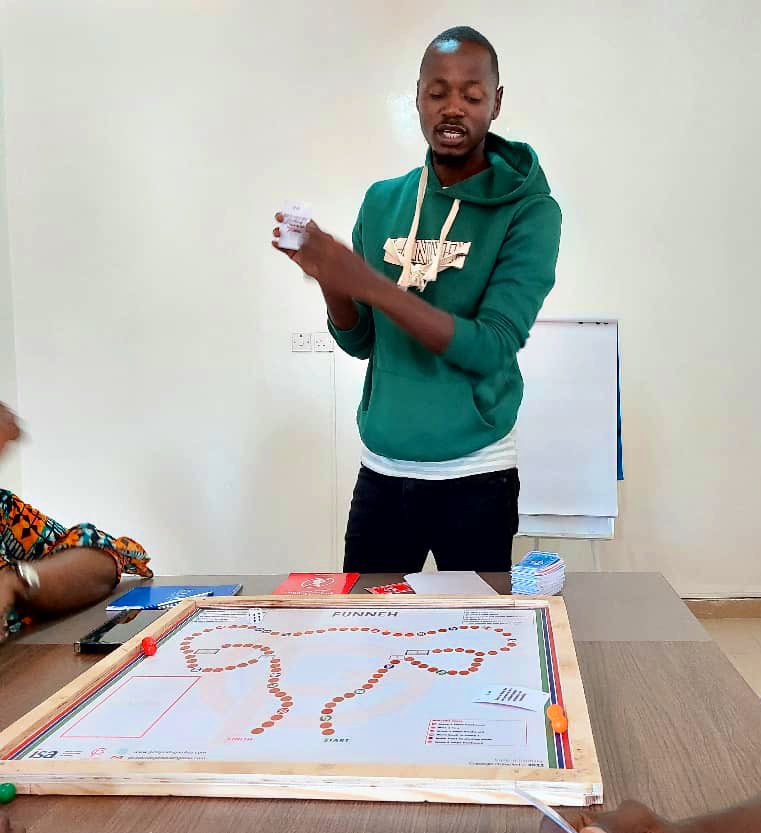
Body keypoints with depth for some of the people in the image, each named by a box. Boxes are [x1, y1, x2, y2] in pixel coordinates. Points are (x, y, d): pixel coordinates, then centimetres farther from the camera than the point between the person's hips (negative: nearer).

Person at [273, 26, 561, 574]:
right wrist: (326, 277, -13)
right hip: (381, 471, 3)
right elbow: (362, 343, 7)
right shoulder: (383, 202, 3)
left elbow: (491, 349, -19)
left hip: (475, 479, -3)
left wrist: (371, 284, -26)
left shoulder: (529, 211, -9)